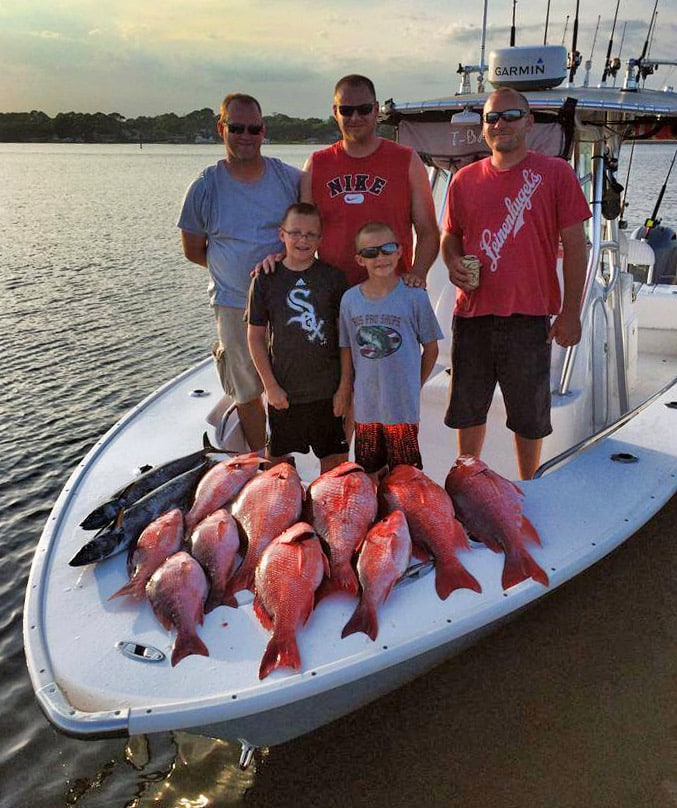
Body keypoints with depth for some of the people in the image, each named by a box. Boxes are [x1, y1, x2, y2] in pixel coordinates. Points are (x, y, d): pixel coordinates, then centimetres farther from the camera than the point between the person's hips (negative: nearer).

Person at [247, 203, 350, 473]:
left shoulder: (333, 277, -2)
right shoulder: (266, 280, -3)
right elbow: (255, 336, 1)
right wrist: (270, 385, -4)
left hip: (327, 390, 0)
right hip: (283, 392, 0)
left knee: (335, 460, 9)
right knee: (277, 458, 15)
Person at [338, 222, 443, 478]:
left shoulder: (414, 296, -8)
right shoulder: (350, 298, 0)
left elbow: (431, 348, 0)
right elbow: (347, 350, 8)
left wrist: (414, 385, 4)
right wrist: (344, 390, 8)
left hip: (403, 408, -3)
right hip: (365, 407, 3)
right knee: (368, 475, 17)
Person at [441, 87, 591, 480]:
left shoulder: (555, 173, 0)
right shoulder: (465, 179, 8)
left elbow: (575, 246, -1)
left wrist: (571, 312, -6)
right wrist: (453, 263, -6)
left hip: (529, 315, -3)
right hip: (473, 313, 3)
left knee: (529, 415, 9)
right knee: (468, 409, 14)